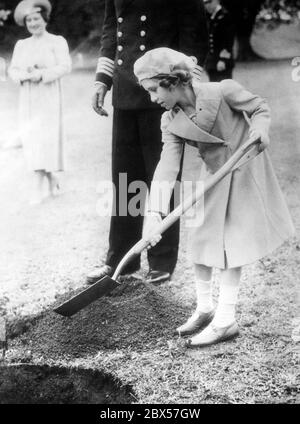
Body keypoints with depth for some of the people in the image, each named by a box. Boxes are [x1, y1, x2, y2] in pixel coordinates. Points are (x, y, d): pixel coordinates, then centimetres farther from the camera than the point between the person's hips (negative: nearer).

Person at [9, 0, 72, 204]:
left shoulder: (57, 41, 0)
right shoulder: (21, 45, 14)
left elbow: (65, 66, -10)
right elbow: (13, 70, 8)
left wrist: (41, 74, -21)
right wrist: (25, 74, -13)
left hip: (49, 97, -5)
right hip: (27, 98, 5)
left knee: (44, 138, -10)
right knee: (31, 139, 4)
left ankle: (39, 188, -9)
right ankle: (52, 177, 24)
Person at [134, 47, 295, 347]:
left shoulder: (222, 92, -23)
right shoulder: (170, 123, -10)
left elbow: (260, 107, -8)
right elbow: (167, 165, -18)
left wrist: (260, 128, -31)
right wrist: (155, 212, -29)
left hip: (245, 171, -5)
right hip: (213, 174, 5)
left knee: (231, 243, -6)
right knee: (200, 240, 6)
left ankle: (226, 320, 2)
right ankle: (204, 309, 25)